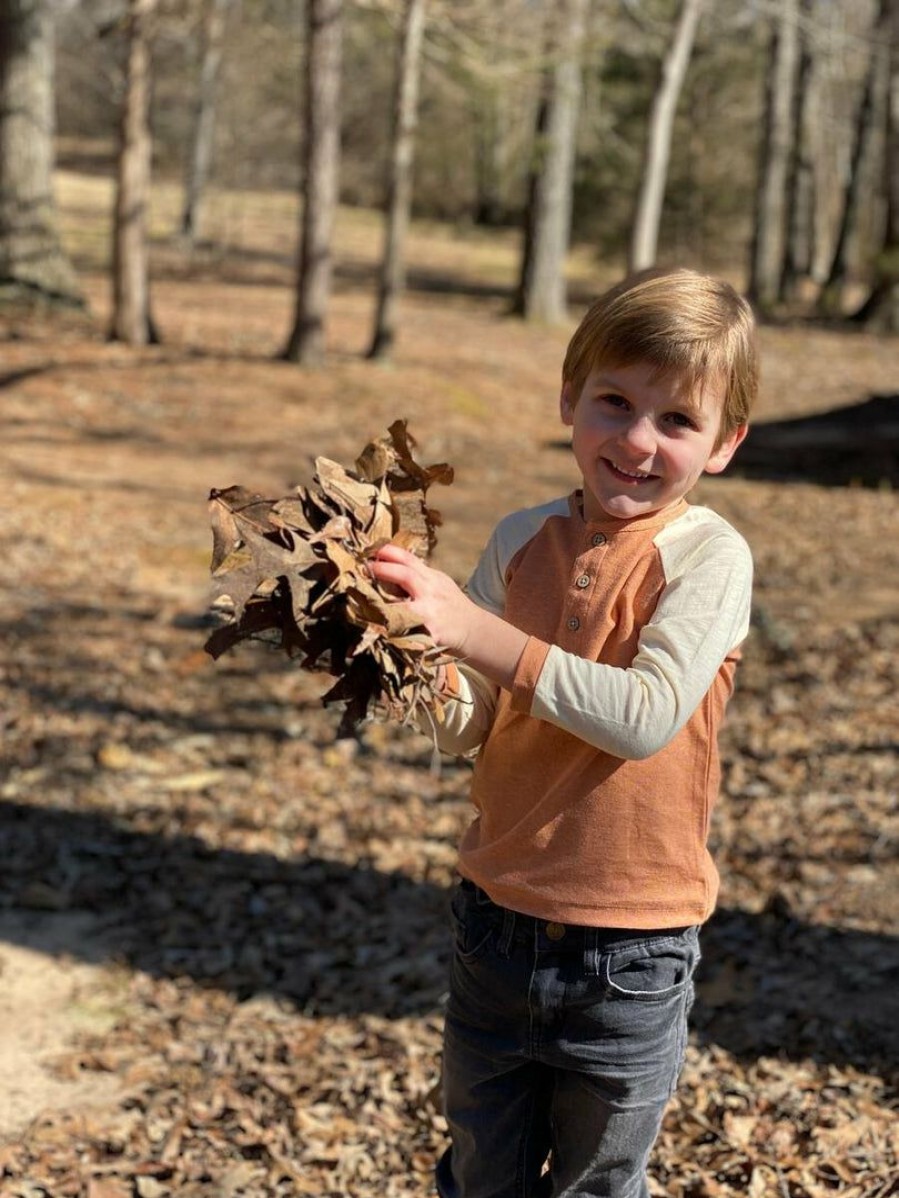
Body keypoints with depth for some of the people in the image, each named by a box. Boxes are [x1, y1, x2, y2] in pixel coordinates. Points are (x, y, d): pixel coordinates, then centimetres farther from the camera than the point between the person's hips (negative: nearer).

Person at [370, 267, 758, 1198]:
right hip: (497, 919, 4)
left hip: (628, 955, -3)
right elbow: (464, 729, -1)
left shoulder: (707, 556, -14)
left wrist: (478, 629, -31)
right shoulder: (523, 541, -2)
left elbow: (649, 715, -28)